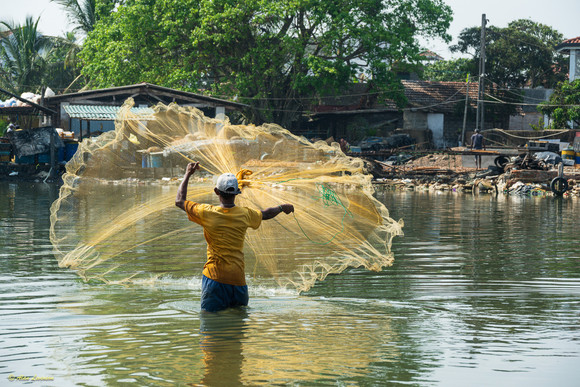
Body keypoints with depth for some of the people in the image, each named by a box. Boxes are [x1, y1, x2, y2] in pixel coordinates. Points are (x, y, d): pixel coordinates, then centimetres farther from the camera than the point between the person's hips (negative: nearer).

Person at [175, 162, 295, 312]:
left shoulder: (207, 213, -9)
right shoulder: (245, 214, -1)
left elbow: (179, 201, 6)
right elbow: (265, 214, 22)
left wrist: (188, 175, 16)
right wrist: (282, 207, 43)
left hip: (214, 276, -3)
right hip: (238, 277, 3)